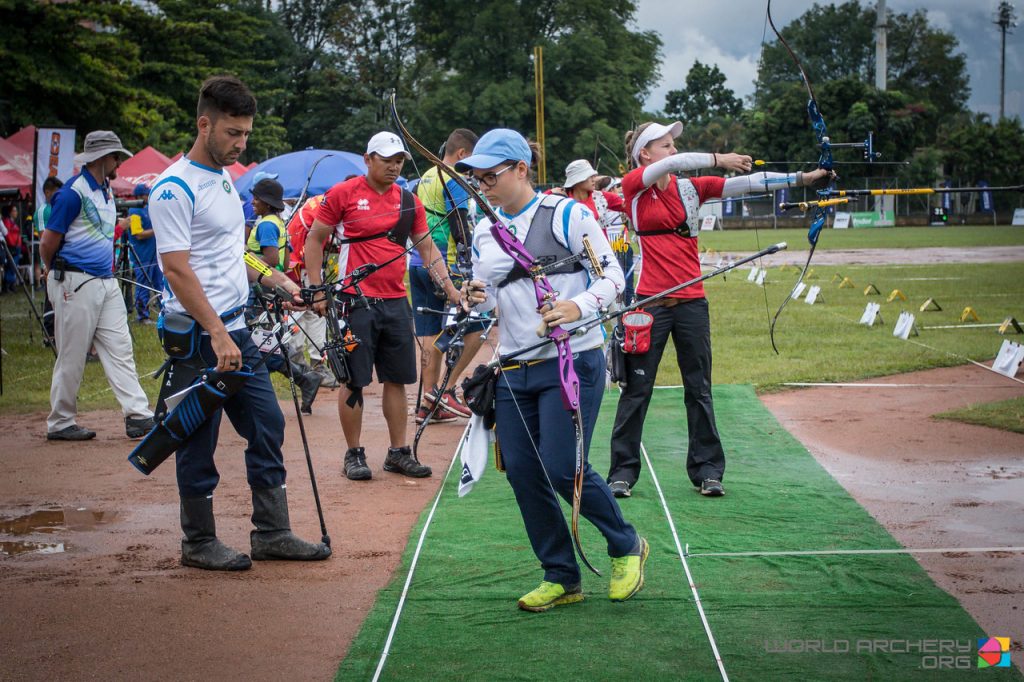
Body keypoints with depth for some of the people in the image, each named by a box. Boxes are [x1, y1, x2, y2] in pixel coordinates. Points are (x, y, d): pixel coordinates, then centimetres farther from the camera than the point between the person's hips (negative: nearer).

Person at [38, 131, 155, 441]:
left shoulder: (106, 190, 14)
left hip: (106, 282, 8)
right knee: (72, 357, 0)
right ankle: (60, 423, 11)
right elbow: (47, 244, -10)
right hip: (75, 284, -8)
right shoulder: (73, 192, -14)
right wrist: (56, 276, 4)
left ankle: (138, 415, 2)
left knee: (120, 349, 3)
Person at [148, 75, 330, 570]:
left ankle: (271, 532, 19)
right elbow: (177, 270, -20)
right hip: (198, 336, -9)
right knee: (200, 441, 1)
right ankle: (198, 542, 13)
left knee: (267, 426, 10)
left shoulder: (224, 178, 13)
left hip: (235, 329, 9)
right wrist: (218, 335, -23)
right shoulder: (175, 188, -15)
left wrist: (268, 278, 10)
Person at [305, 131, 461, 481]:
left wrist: (448, 286, 3)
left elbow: (427, 246, 14)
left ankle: (399, 452, 16)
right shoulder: (343, 194, -2)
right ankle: (354, 454, 10)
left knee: (397, 379, 8)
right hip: (355, 302, -5)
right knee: (354, 380, 0)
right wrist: (317, 290, -5)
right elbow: (314, 240, 1)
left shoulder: (409, 201, 11)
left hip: (396, 302, 5)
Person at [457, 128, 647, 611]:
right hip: (514, 368, 6)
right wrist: (476, 298, -5)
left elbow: (612, 273, -7)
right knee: (521, 471, 2)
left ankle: (626, 545, 15)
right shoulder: (484, 232, 11)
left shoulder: (566, 214, -6)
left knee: (562, 468, -12)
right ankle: (562, 577, 17)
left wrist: (578, 307, -25)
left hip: (572, 361, -6)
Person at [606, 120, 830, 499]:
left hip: (691, 301, 4)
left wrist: (801, 178, -7)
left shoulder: (690, 187, 8)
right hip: (649, 302, -3)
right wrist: (718, 160, -24)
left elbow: (746, 184, 0)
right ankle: (623, 472, 12)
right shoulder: (633, 186, -1)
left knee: (699, 389, 8)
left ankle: (707, 470, 16)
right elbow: (673, 164, -20)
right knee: (637, 390, 3)